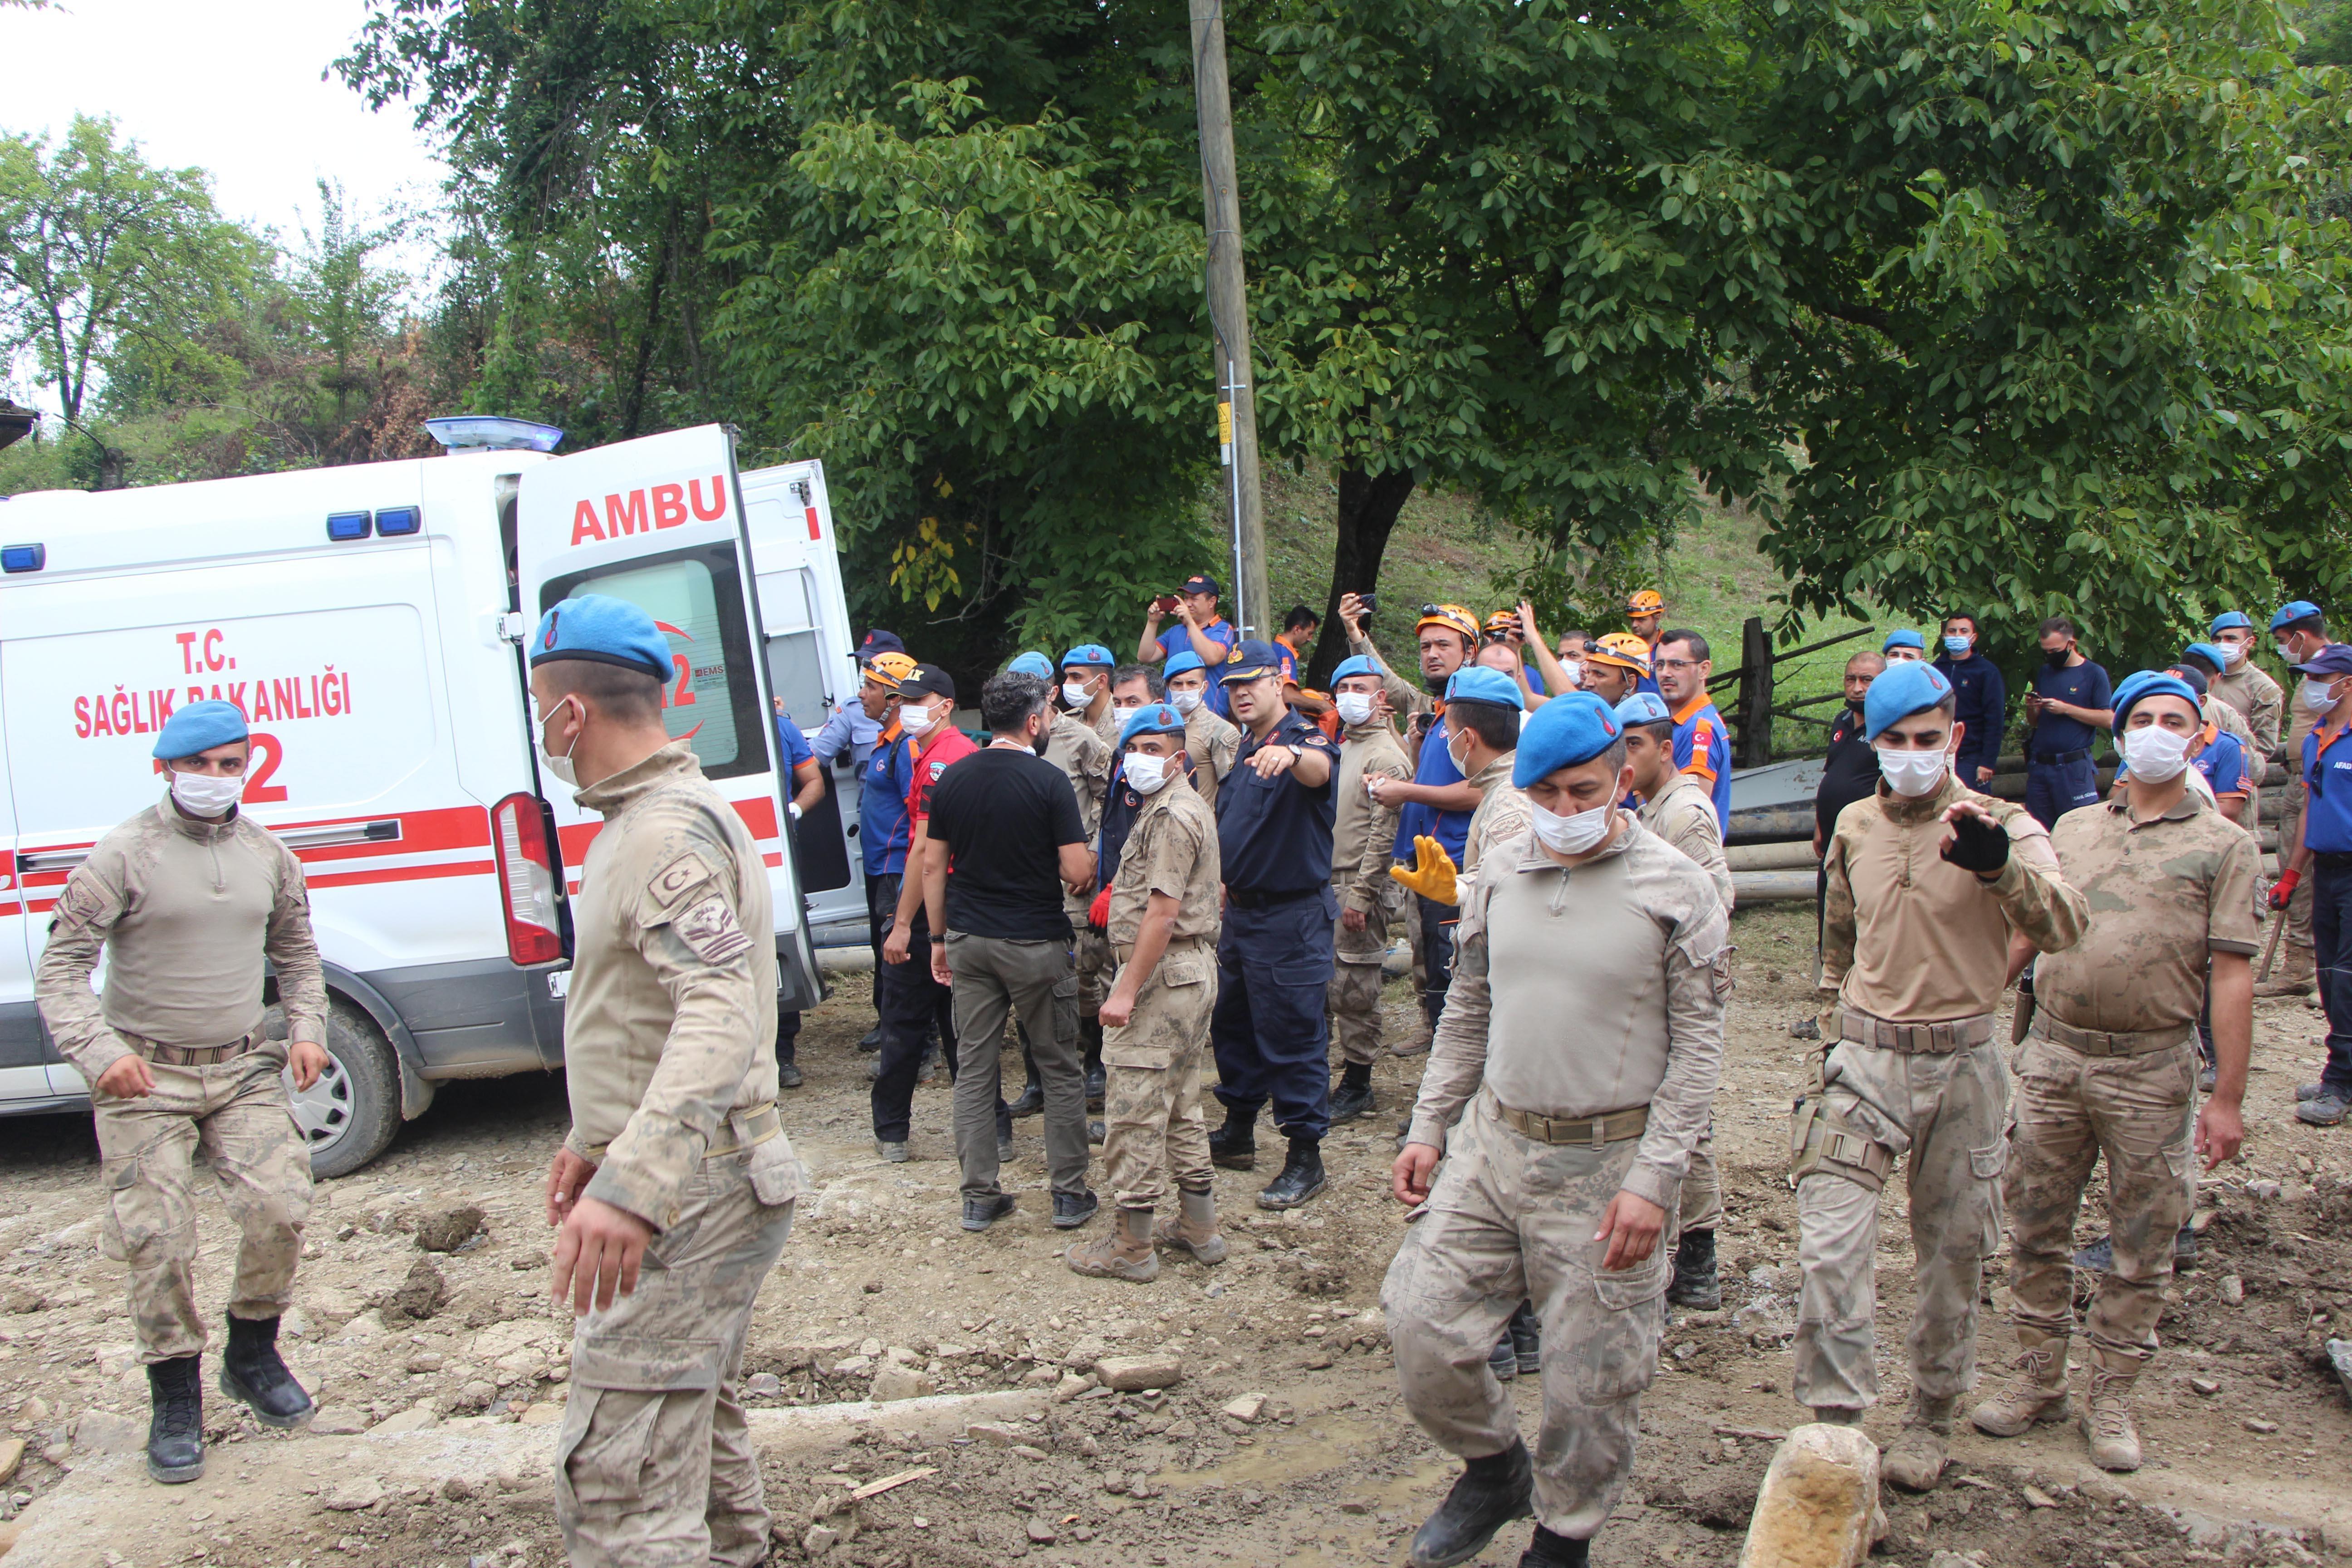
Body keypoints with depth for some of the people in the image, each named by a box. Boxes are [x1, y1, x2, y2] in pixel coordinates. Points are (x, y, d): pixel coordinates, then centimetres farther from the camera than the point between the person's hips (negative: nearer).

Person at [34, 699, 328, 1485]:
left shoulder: (268, 854, 7)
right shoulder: (125, 855, -7)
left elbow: (296, 954, 21)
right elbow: (61, 969, -7)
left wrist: (306, 1030, 6)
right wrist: (98, 1053, -21)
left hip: (244, 1069, 3)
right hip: (146, 1078, -3)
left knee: (279, 1210, -9)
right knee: (156, 1241, -5)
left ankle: (252, 1358, 16)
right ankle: (175, 1400, 13)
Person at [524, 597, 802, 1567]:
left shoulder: (667, 832, -19)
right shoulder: (648, 817, 17)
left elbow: (722, 1015, -34)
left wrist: (630, 1185, -43)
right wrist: (595, 1139, 28)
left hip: (690, 1194, -11)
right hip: (699, 1184, 11)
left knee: (617, 1482, -12)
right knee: (699, 1431, 24)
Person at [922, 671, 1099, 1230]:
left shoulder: (953, 779, 3)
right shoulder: (1049, 781, -11)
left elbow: (933, 865, 6)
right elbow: (1077, 871, -14)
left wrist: (939, 938, 14)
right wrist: (1085, 878, 9)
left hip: (968, 939, 4)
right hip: (1033, 943, -4)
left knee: (974, 1069, 10)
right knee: (1060, 1069, 8)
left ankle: (979, 1198, 14)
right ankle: (1070, 1194, 13)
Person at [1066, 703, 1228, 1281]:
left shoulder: (1172, 816, -16)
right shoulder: (1178, 808, 18)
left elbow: (1162, 913, -22)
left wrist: (1127, 990, -21)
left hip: (1164, 972, -11)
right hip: (1192, 970, 11)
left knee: (1134, 1111, -5)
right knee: (1181, 1104, 17)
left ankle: (1132, 1245, 1)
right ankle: (1198, 1227, 24)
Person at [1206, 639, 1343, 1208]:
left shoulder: (1304, 739, -13)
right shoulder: (1244, 749, 13)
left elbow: (1322, 769, -39)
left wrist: (1291, 754, -60)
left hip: (1290, 915, -9)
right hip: (1241, 910, 9)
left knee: (1293, 1035, -5)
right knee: (1233, 1024, 18)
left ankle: (1306, 1155, 3)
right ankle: (1238, 1132, 32)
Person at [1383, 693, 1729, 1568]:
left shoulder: (1673, 890, -8)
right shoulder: (1500, 872, 5)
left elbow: (1699, 1048, -8)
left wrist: (1653, 1180, -14)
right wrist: (1428, 1131, 9)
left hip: (1607, 1162, -4)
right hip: (1491, 1143, 4)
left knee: (1590, 1377, 5)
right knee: (1421, 1327, 2)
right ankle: (1495, 1467, 30)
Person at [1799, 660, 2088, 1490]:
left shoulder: (1999, 824, -8)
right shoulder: (1854, 827, 6)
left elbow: (2062, 926, -26)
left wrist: (1998, 864, -43)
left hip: (1961, 1064, -2)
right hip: (1864, 1058, 2)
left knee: (1953, 1251, 11)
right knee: (1830, 1246, -10)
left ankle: (1931, 1419, 31)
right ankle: (1836, 1428, 0)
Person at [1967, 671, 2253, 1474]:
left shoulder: (2224, 845, 0)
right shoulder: (2072, 828, 11)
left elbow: (2232, 976, -5)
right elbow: (2024, 931, 16)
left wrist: (2228, 1097, -9)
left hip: (2151, 1069, -3)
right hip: (2053, 1053, 3)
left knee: (2142, 1243, 6)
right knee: (2036, 1225, 9)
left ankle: (2112, 1398, 19)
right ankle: (2038, 1378, 23)